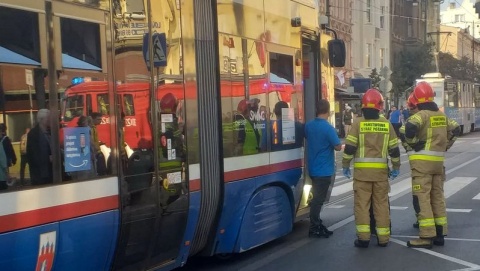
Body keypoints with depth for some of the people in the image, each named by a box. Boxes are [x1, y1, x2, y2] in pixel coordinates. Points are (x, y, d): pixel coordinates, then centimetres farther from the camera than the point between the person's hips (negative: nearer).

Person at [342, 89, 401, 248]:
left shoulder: (358, 123, -4)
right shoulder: (386, 124, 4)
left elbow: (349, 147, -7)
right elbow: (394, 149, 6)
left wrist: (345, 165, 4)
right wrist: (396, 167, 17)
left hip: (362, 170, -2)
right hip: (381, 170, 2)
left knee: (362, 203, 3)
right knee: (381, 203, 10)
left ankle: (363, 237, 1)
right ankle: (383, 238, 14)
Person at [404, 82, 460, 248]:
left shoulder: (422, 115, -12)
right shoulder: (442, 115, 11)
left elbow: (410, 127, -31)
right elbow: (456, 130, 23)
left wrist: (412, 143, -15)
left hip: (422, 161, -7)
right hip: (438, 161, 7)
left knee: (422, 199, -5)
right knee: (437, 197, 13)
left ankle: (426, 236, -6)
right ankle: (439, 234, 18)